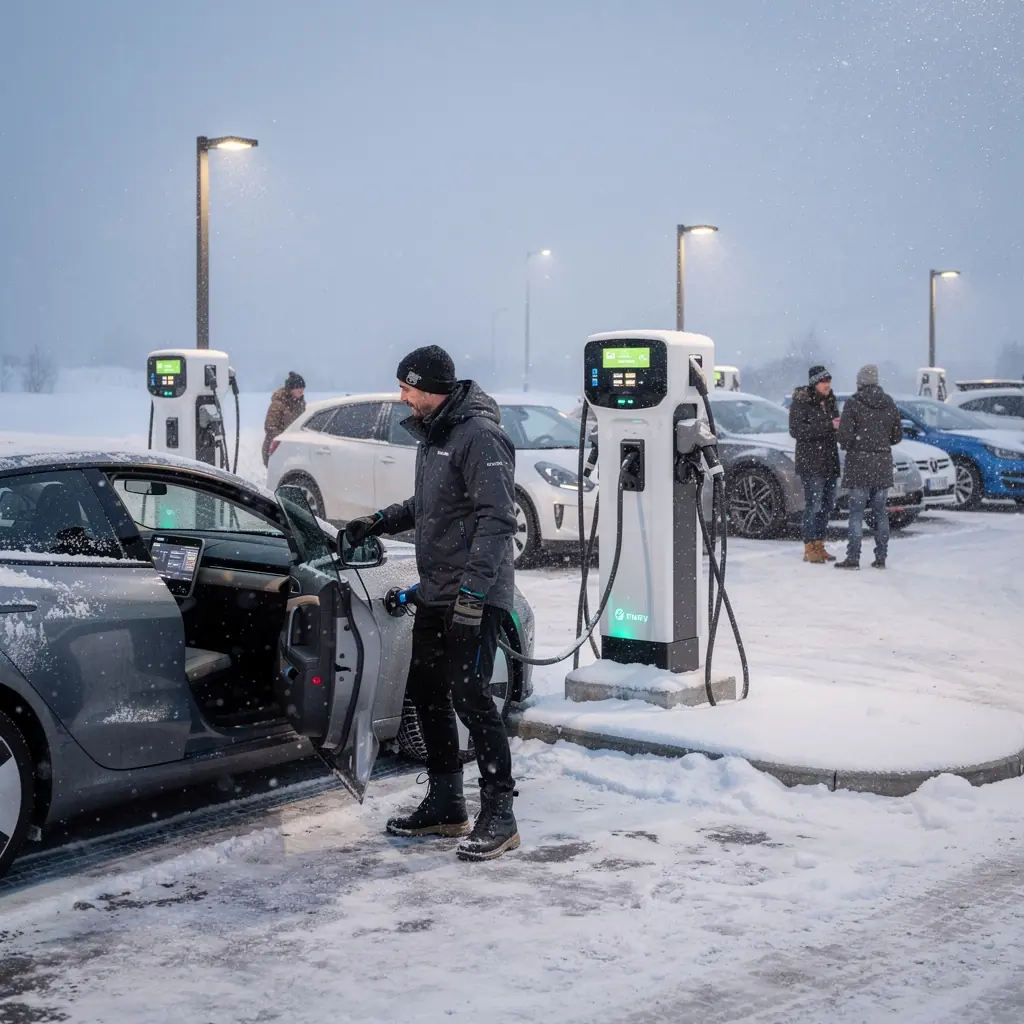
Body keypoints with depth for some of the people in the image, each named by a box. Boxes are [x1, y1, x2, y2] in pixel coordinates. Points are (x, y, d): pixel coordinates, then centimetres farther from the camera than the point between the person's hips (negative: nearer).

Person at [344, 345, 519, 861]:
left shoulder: (479, 436, -16)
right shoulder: (432, 435, 16)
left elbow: (496, 518, -22)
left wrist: (474, 588, -27)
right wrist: (379, 522, 18)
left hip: (474, 596, -10)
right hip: (435, 592, 10)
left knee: (468, 695, -12)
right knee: (425, 691, 13)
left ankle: (498, 814, -3)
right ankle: (445, 806, 24)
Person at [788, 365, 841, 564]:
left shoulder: (830, 401, 15)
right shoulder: (800, 402, -7)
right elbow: (796, 430, -18)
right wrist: (828, 426, -22)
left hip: (830, 462, 7)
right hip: (810, 463, -7)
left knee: (827, 505, 8)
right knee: (813, 505, -10)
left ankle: (819, 546, 16)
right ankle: (810, 549, -6)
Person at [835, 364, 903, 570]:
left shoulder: (853, 403, -9)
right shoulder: (889, 403, 6)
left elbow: (845, 435, -13)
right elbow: (897, 435, 9)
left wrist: (846, 445, 8)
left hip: (859, 463, -4)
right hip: (883, 463, 4)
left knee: (857, 512, -3)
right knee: (880, 512, 9)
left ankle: (853, 558, -5)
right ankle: (880, 558, 10)